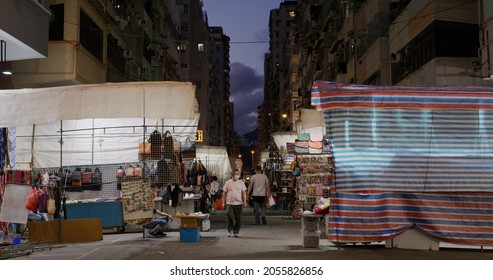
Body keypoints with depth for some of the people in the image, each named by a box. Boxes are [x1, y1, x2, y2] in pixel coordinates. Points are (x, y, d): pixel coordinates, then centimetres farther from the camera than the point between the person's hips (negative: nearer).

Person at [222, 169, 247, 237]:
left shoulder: (241, 183, 6)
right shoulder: (227, 183, 4)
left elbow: (243, 192, 6)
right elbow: (224, 193, 7)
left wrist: (244, 201, -4)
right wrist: (223, 202, 2)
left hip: (239, 203, 1)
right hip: (230, 203, -1)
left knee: (238, 218, 4)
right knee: (230, 218, -6)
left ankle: (236, 232, 15)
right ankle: (230, 231, 7)